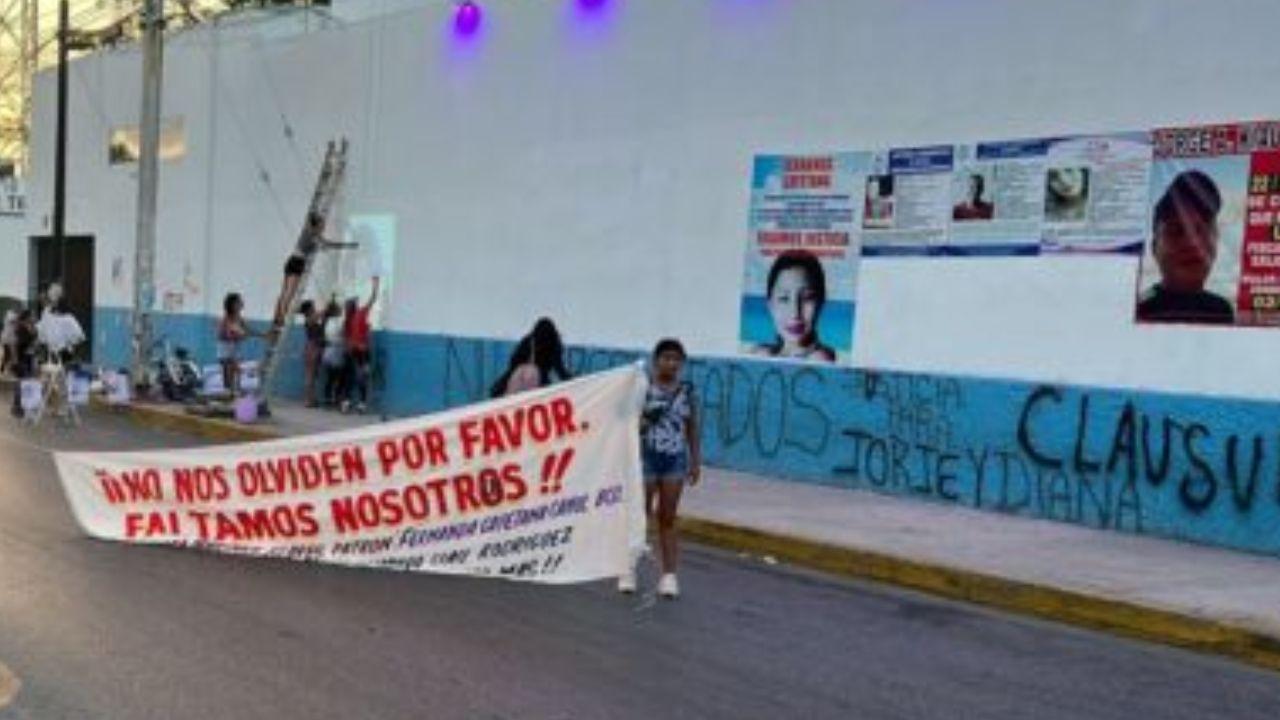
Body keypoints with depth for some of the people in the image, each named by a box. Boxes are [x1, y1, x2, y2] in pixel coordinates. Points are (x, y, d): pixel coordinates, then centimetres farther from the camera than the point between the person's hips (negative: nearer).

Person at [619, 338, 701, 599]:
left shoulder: (687, 391, 4)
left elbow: (692, 429, 9)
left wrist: (696, 462, 6)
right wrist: (643, 421, -21)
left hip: (675, 460, 2)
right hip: (646, 458, -2)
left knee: (668, 519, 6)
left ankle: (669, 575, 10)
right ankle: (629, 569, 19)